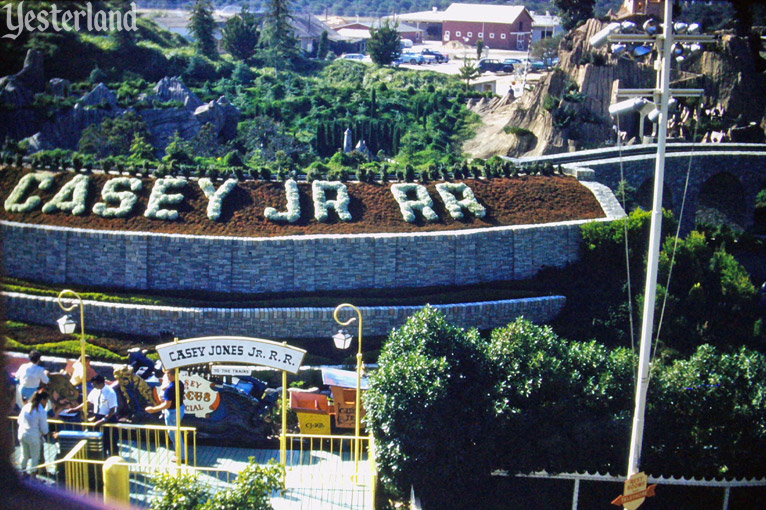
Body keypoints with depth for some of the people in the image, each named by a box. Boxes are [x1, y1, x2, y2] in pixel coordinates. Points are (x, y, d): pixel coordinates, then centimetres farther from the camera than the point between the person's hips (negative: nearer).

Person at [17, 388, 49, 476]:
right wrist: (43, 433, 9)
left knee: (24, 456, 22)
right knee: (35, 457, 9)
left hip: (22, 435, 6)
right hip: (34, 436, -6)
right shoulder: (42, 411, -16)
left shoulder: (25, 407, 0)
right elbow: (44, 428, -11)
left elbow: (19, 421, 10)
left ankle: (22, 471, 34)